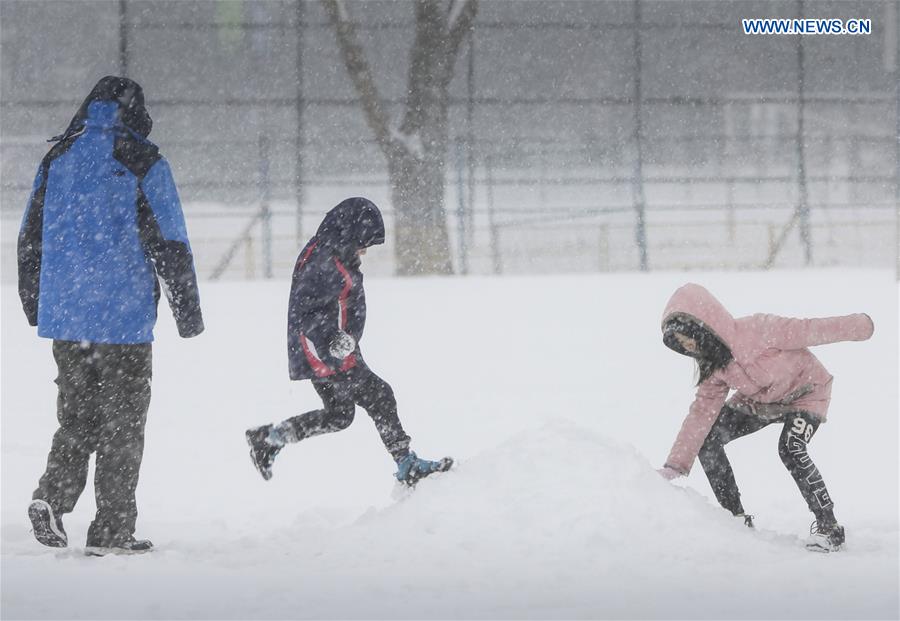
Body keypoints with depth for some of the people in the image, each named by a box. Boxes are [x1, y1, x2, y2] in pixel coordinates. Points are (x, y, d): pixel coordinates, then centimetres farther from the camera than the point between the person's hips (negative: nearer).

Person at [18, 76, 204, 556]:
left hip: (64, 317, 5)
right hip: (124, 318, -5)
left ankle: (53, 494, -5)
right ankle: (110, 530, 4)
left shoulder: (57, 159, 8)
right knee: (122, 421, 4)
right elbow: (169, 243, -9)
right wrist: (188, 313, -1)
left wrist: (34, 307, 26)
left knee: (77, 413, 16)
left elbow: (30, 237, 15)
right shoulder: (142, 162, -7)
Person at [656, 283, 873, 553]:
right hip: (758, 401, 7)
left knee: (790, 449, -32)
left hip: (805, 392, -7)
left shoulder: (756, 330, -34)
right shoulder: (713, 367, -12)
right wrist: (675, 466, -15)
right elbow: (702, 411, -10)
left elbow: (806, 331, -27)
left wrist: (857, 326, -18)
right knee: (707, 438, -6)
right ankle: (736, 518, 6)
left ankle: (828, 525, -19)